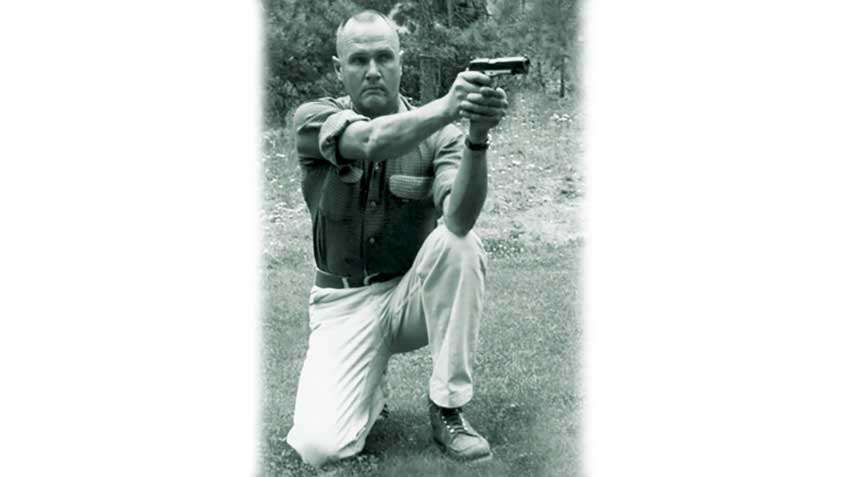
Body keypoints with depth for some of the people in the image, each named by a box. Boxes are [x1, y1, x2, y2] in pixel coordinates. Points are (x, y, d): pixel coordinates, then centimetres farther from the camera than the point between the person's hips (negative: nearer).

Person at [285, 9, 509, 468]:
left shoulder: (439, 135, -8)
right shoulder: (314, 120, -9)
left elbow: (459, 218, -28)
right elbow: (374, 140, -33)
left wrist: (476, 138, -46)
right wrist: (448, 106, -51)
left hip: (413, 293, 1)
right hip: (344, 302, -1)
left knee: (459, 241, -33)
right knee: (319, 446, -21)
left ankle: (448, 409, -17)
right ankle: (371, 386, 16)